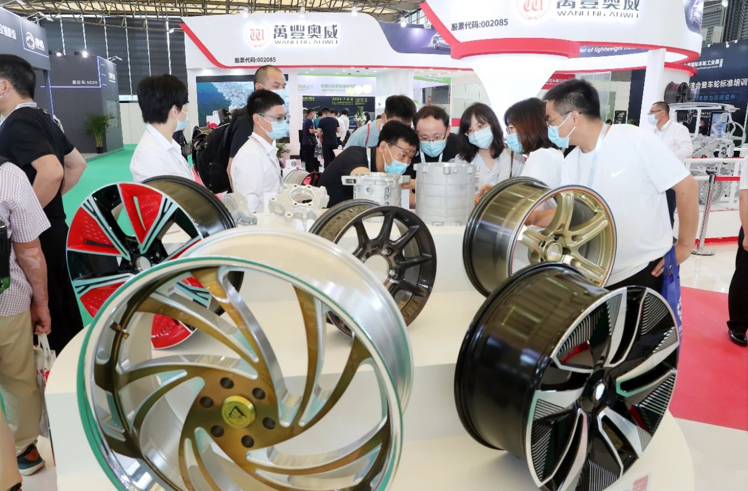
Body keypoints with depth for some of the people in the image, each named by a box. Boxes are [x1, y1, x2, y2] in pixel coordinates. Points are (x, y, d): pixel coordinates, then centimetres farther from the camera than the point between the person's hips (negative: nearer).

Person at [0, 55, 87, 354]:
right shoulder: (43, 119, 10)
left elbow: (51, 172, -33)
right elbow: (77, 164, 20)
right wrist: (52, 198, 13)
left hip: (35, 235, -9)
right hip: (54, 228, 9)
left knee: (47, 313, 3)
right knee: (64, 307, 19)